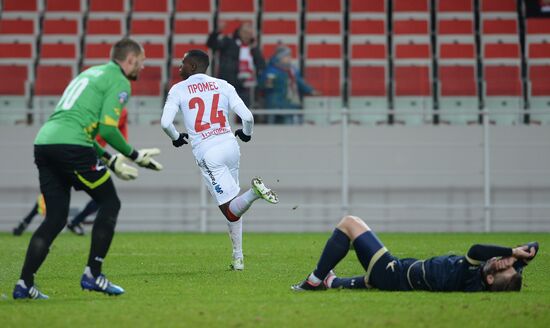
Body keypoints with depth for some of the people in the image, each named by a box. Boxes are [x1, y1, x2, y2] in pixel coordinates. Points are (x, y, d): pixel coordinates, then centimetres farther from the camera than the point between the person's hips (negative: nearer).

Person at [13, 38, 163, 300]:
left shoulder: (91, 73, 29)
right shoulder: (119, 82, 2)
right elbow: (107, 128, -9)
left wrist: (110, 160, 28)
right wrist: (135, 155, 4)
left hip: (44, 142, 8)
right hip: (71, 146, -8)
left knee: (55, 218, 10)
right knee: (110, 203, 6)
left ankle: (24, 284, 2)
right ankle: (92, 275, 3)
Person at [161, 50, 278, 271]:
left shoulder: (179, 90, 4)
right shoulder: (223, 86, 11)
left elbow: (166, 123, -7)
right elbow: (247, 117, 2)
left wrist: (176, 138, 15)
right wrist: (246, 134, 24)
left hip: (206, 152, -4)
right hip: (230, 145, 4)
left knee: (229, 210, -3)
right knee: (232, 209, 18)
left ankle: (253, 192, -32)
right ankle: (238, 258, 14)